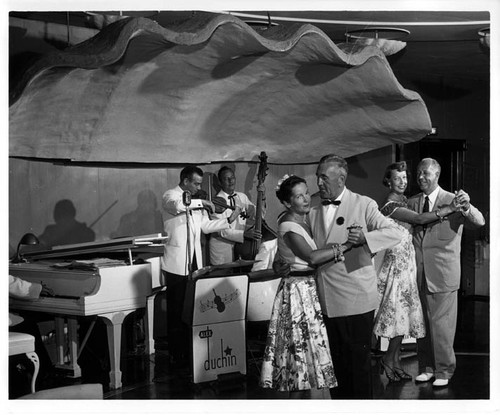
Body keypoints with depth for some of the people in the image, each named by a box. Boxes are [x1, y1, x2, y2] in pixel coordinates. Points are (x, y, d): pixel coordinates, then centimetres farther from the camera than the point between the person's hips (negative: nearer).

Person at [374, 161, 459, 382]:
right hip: (397, 263, -8)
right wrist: (449, 208, -22)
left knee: (403, 313, 9)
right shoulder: (390, 206, -13)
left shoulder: (404, 202, 14)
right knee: (400, 312, -5)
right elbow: (419, 219, -23)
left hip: (407, 263, 8)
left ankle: (395, 361, 16)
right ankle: (388, 360, 9)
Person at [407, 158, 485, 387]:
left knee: (441, 324, 2)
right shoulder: (412, 202, 8)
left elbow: (479, 222, -17)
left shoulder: (453, 200, -6)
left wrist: (467, 207, -37)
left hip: (443, 275, -4)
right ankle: (427, 367, 26)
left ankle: (444, 370, 16)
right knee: (421, 323, 13)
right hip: (418, 274, 4)